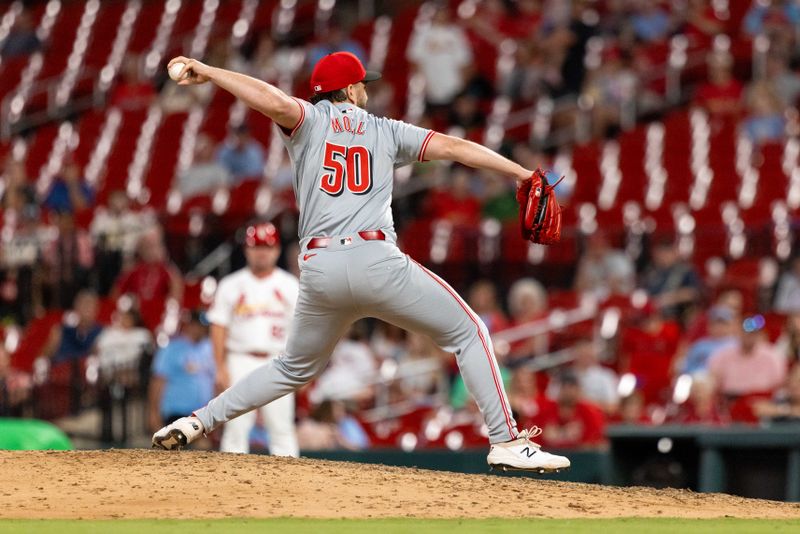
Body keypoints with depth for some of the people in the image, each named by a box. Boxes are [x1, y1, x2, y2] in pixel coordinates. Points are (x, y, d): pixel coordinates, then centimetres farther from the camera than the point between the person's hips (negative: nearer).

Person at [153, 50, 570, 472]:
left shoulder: (309, 120, 14)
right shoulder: (384, 131, 17)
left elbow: (275, 102, -9)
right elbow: (454, 148, 14)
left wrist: (209, 73, -7)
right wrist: (523, 174, 17)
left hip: (319, 269, 2)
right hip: (377, 262, -2)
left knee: (295, 368, 24)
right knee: (468, 333, 11)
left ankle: (198, 422, 16)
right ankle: (507, 443, 1)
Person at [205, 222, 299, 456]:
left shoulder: (290, 286, 7)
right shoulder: (230, 285, 6)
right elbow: (219, 327, 4)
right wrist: (221, 369, -4)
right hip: (241, 362, 0)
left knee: (282, 429, -2)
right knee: (236, 427, -3)